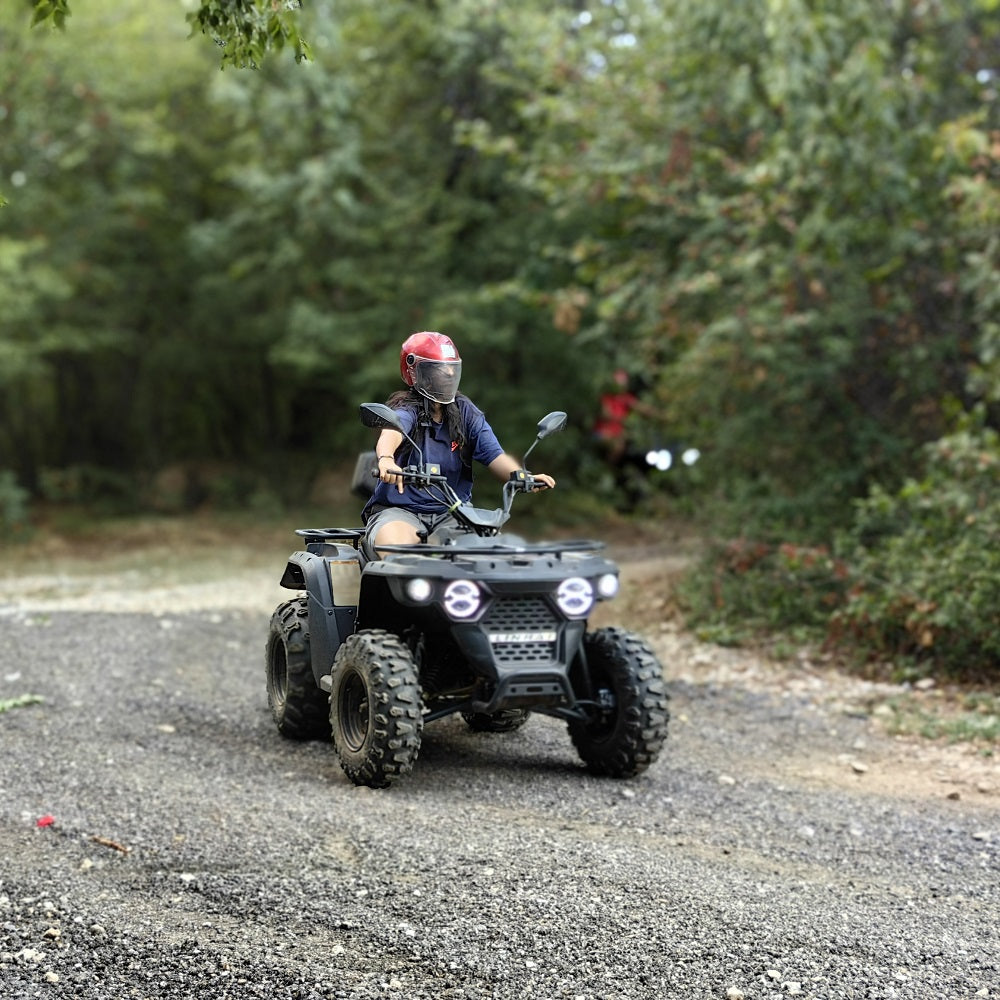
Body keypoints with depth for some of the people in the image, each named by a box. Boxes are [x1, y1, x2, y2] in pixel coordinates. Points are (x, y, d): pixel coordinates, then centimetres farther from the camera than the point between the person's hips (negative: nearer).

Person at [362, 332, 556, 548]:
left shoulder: (465, 412, 9)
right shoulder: (406, 409, -6)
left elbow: (494, 456, -1)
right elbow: (391, 434, -30)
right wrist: (386, 459, -55)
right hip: (399, 511, -4)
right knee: (396, 547, -35)